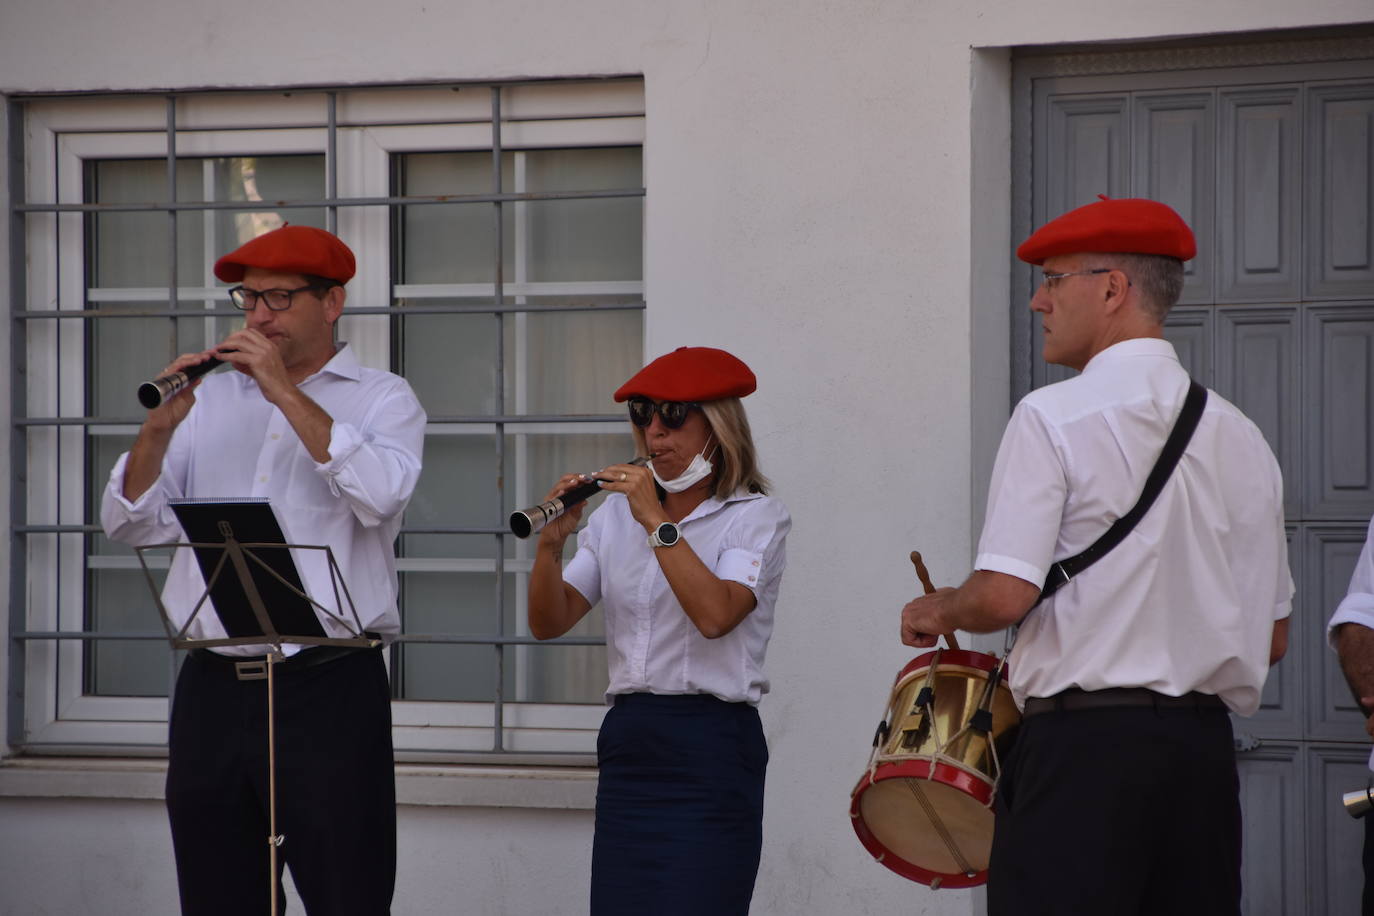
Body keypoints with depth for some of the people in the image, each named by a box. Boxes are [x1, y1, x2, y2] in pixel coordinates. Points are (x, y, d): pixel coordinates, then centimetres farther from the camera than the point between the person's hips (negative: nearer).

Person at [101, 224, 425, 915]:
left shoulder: (383, 399, 5)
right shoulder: (213, 399, 16)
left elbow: (382, 495, -16)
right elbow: (132, 524, 9)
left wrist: (286, 392, -14)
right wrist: (160, 426, -7)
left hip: (330, 686, -4)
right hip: (213, 692, 4)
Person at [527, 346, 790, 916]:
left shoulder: (754, 517, 0)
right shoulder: (616, 515, 13)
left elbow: (715, 614, -19)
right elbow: (548, 623, 6)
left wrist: (657, 522, -18)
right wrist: (552, 543, -10)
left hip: (711, 746, -5)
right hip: (627, 740, 5)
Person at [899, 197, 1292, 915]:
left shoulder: (1054, 417, -7)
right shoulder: (1240, 435, 12)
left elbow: (1003, 596, -14)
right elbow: (1272, 637, 15)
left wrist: (936, 611, 6)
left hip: (1083, 747, -6)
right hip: (1206, 748, 6)